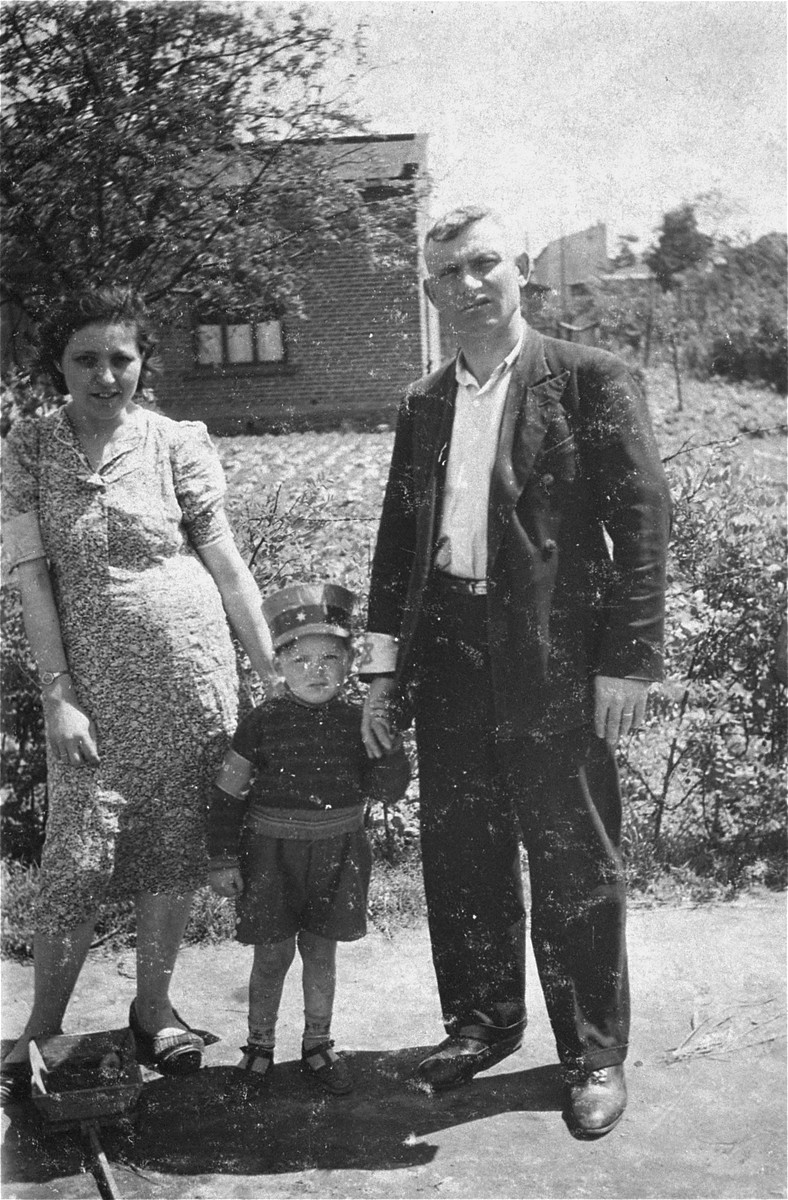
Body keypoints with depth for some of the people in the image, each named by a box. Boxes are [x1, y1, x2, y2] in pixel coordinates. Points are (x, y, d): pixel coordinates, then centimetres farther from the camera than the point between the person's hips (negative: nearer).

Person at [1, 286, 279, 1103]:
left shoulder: (177, 443, -1)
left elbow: (226, 563, 1)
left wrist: (275, 673, 1)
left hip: (191, 676, 1)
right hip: (91, 687, -1)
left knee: (176, 849, 9)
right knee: (74, 862, -2)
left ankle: (153, 1004, 29)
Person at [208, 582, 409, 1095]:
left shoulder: (357, 721, -2)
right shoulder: (262, 724, -8)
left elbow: (391, 789, -3)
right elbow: (228, 793, -2)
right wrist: (224, 859, -3)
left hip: (337, 854, 2)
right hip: (272, 854, -2)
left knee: (321, 951, 12)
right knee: (274, 955, 6)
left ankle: (318, 1045, 27)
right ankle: (260, 1044, 25)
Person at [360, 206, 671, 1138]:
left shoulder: (588, 379, -2)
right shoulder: (423, 406, 14)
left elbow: (641, 516, -7)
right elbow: (398, 536, 15)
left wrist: (628, 657, -13)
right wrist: (381, 667, 9)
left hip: (554, 660, -5)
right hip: (448, 656, 5)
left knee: (574, 866, 5)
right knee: (459, 856, 13)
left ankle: (593, 1054, 22)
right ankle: (481, 1023, 33)